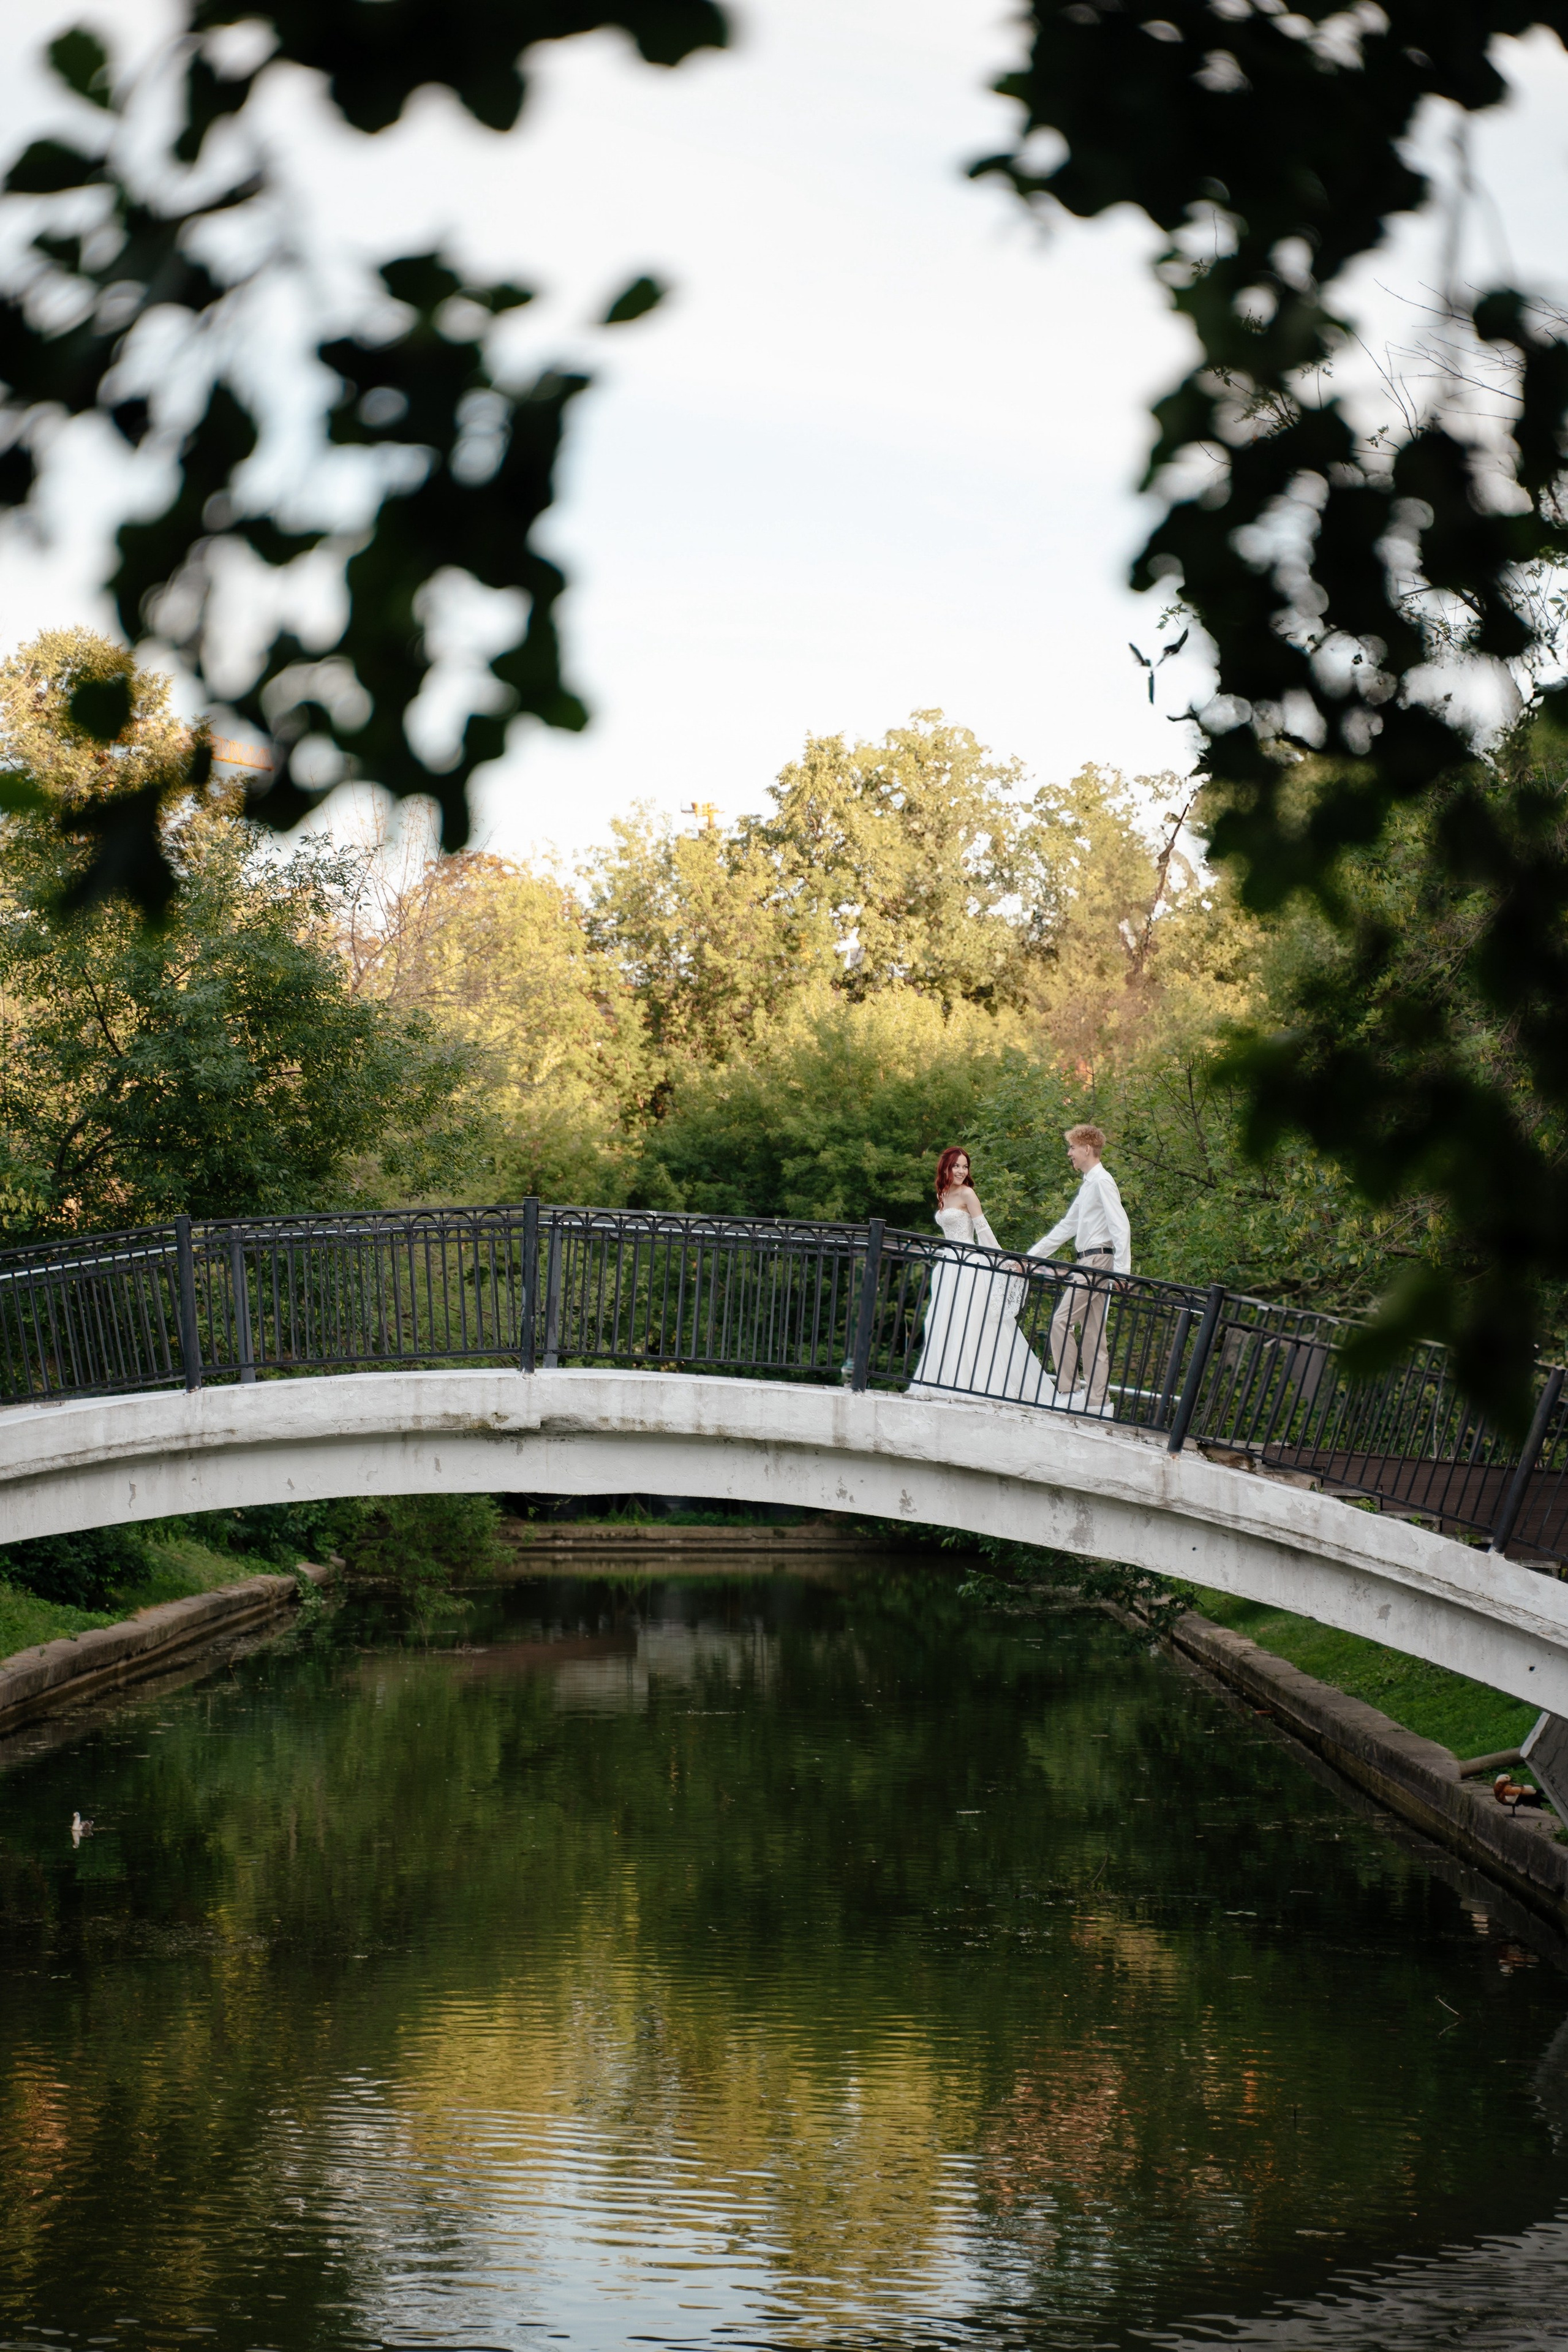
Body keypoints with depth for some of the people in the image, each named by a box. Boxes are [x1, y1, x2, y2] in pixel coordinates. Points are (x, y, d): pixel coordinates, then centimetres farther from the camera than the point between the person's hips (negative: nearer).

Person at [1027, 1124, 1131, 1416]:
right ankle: (1097, 1402, 5)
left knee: (1062, 1321, -12)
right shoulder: (1088, 1184, 20)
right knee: (1092, 1335, 6)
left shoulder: (1102, 1181, -10)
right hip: (1089, 1262, 10)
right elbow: (1067, 1227, 28)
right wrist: (1032, 1256, 30)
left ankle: (1069, 1392, -12)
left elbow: (1120, 1226, -17)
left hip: (1098, 1260, -10)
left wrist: (1121, 1270, -24)